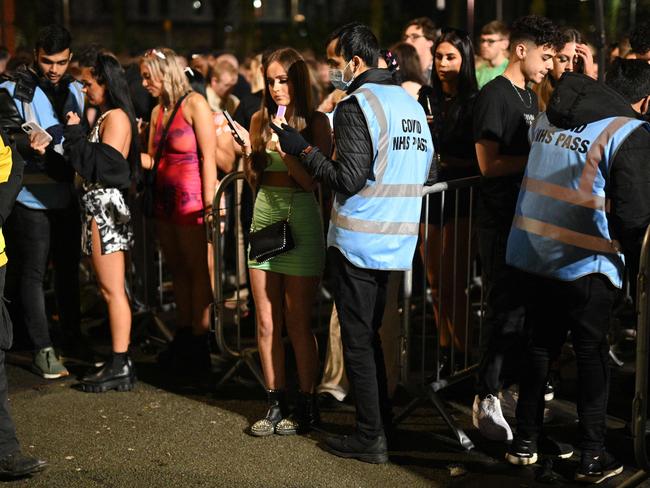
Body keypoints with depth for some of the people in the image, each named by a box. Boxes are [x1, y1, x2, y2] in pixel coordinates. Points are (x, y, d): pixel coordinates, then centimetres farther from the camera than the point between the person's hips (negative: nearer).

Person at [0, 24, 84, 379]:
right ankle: (43, 349, 5)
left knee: (69, 268, 15)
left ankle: (74, 334, 30)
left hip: (68, 196, 5)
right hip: (32, 199, -5)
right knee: (33, 273, 0)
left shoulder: (75, 91, 10)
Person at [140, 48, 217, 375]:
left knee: (198, 270, 0)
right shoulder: (158, 111, 13)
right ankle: (183, 338, 20)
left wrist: (209, 203, -18)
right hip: (164, 199, 8)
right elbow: (151, 159, 13)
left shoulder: (195, 105, -9)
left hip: (191, 200, -8)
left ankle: (198, 345, 5)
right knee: (176, 268, 12)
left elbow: (208, 158, -13)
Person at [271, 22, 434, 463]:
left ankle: (370, 438, 3)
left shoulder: (356, 105, -14)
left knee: (358, 339, 0)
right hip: (397, 240, 8)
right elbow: (426, 170, 16)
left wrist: (302, 148, -11)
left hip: (358, 240, -8)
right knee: (371, 335, 18)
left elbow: (348, 179, -19)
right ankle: (382, 422, 23)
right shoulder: (412, 104, 11)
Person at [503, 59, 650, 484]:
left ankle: (526, 443, 25)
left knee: (541, 345, 18)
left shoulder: (549, 117, 6)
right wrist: (608, 231, 2)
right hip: (584, 263, -6)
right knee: (592, 354, 7)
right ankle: (593, 457, 12)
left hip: (534, 253, 6)